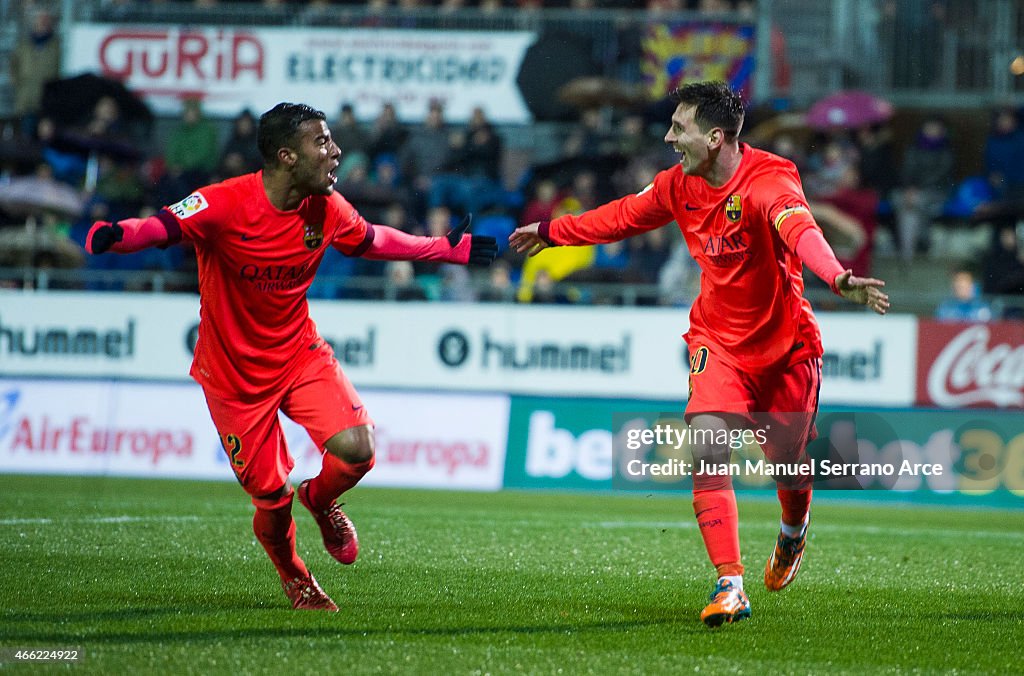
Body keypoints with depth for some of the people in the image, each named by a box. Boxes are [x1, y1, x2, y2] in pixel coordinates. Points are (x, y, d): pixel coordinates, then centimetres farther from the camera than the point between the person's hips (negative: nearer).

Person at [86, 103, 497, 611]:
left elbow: (370, 241, 13)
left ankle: (319, 501, 18)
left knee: (356, 448, -19)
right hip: (233, 371, -4)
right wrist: (115, 235, -48)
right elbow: (164, 226, -26)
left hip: (300, 354, 4)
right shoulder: (226, 204, -22)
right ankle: (294, 578, 32)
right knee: (271, 498, -2)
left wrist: (450, 248, 15)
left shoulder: (327, 210, -5)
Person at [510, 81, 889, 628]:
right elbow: (625, 215, 16)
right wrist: (552, 231, 26)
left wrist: (838, 279, -66)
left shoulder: (768, 182, -26)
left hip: (786, 346, -4)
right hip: (718, 342, 4)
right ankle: (730, 585, -18)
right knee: (707, 451, -18)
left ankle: (793, 531, 46)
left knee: (788, 468, 8)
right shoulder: (680, 184, -5)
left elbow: (800, 230, -47)